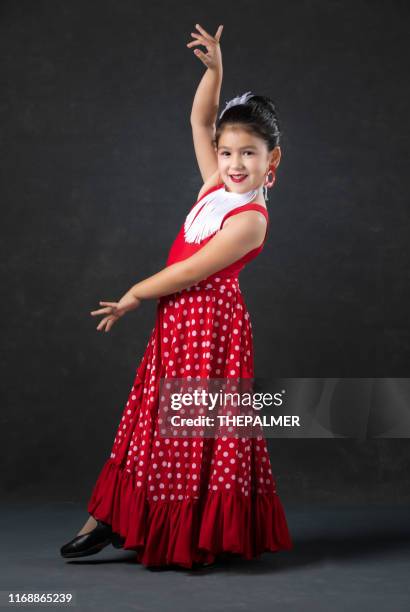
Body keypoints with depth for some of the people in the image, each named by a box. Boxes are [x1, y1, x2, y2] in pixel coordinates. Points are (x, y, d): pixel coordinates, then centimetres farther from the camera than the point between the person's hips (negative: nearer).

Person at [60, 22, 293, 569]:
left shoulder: (249, 218, -15)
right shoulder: (216, 186, 8)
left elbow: (191, 271, -19)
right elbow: (200, 121, 16)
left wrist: (134, 296, -9)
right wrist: (214, 69, 4)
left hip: (209, 326, -8)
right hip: (176, 323, 8)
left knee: (202, 436, -1)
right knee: (155, 425, 10)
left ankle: (204, 540, 10)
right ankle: (109, 519, 16)